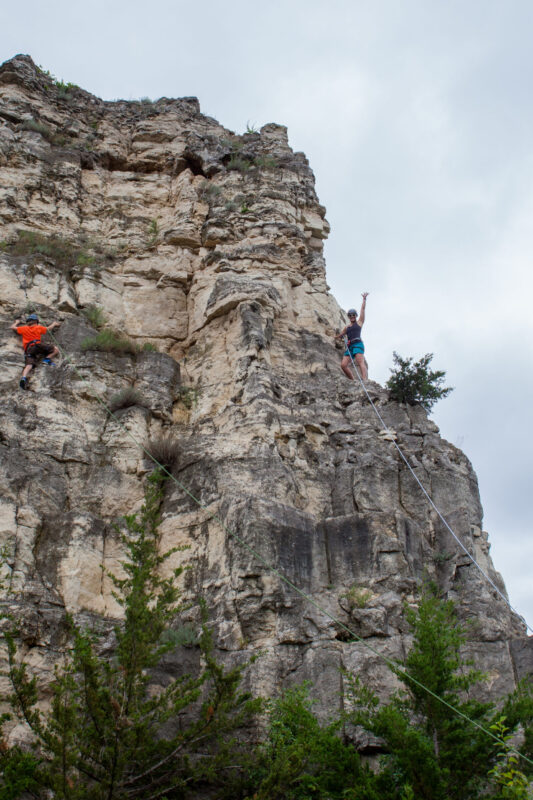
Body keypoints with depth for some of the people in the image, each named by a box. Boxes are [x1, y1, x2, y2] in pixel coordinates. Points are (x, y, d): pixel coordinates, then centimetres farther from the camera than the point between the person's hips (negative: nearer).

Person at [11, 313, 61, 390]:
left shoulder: (24, 328, 23)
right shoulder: (39, 327, 20)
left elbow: (13, 327, 35)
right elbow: (49, 328, 35)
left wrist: (17, 322, 55)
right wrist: (54, 324, 56)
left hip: (28, 350, 2)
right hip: (37, 345, -2)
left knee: (29, 365, -17)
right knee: (55, 349, 7)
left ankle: (24, 378, -44)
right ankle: (47, 358, -18)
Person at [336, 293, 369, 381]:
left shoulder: (359, 322, 14)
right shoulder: (347, 327, 26)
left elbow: (363, 309, 12)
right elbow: (339, 336, 34)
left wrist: (364, 299, 10)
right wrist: (340, 335, 17)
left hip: (358, 344, -6)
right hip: (349, 346, 6)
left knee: (360, 362, -23)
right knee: (343, 365, -10)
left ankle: (365, 381, -38)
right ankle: (353, 381, -7)